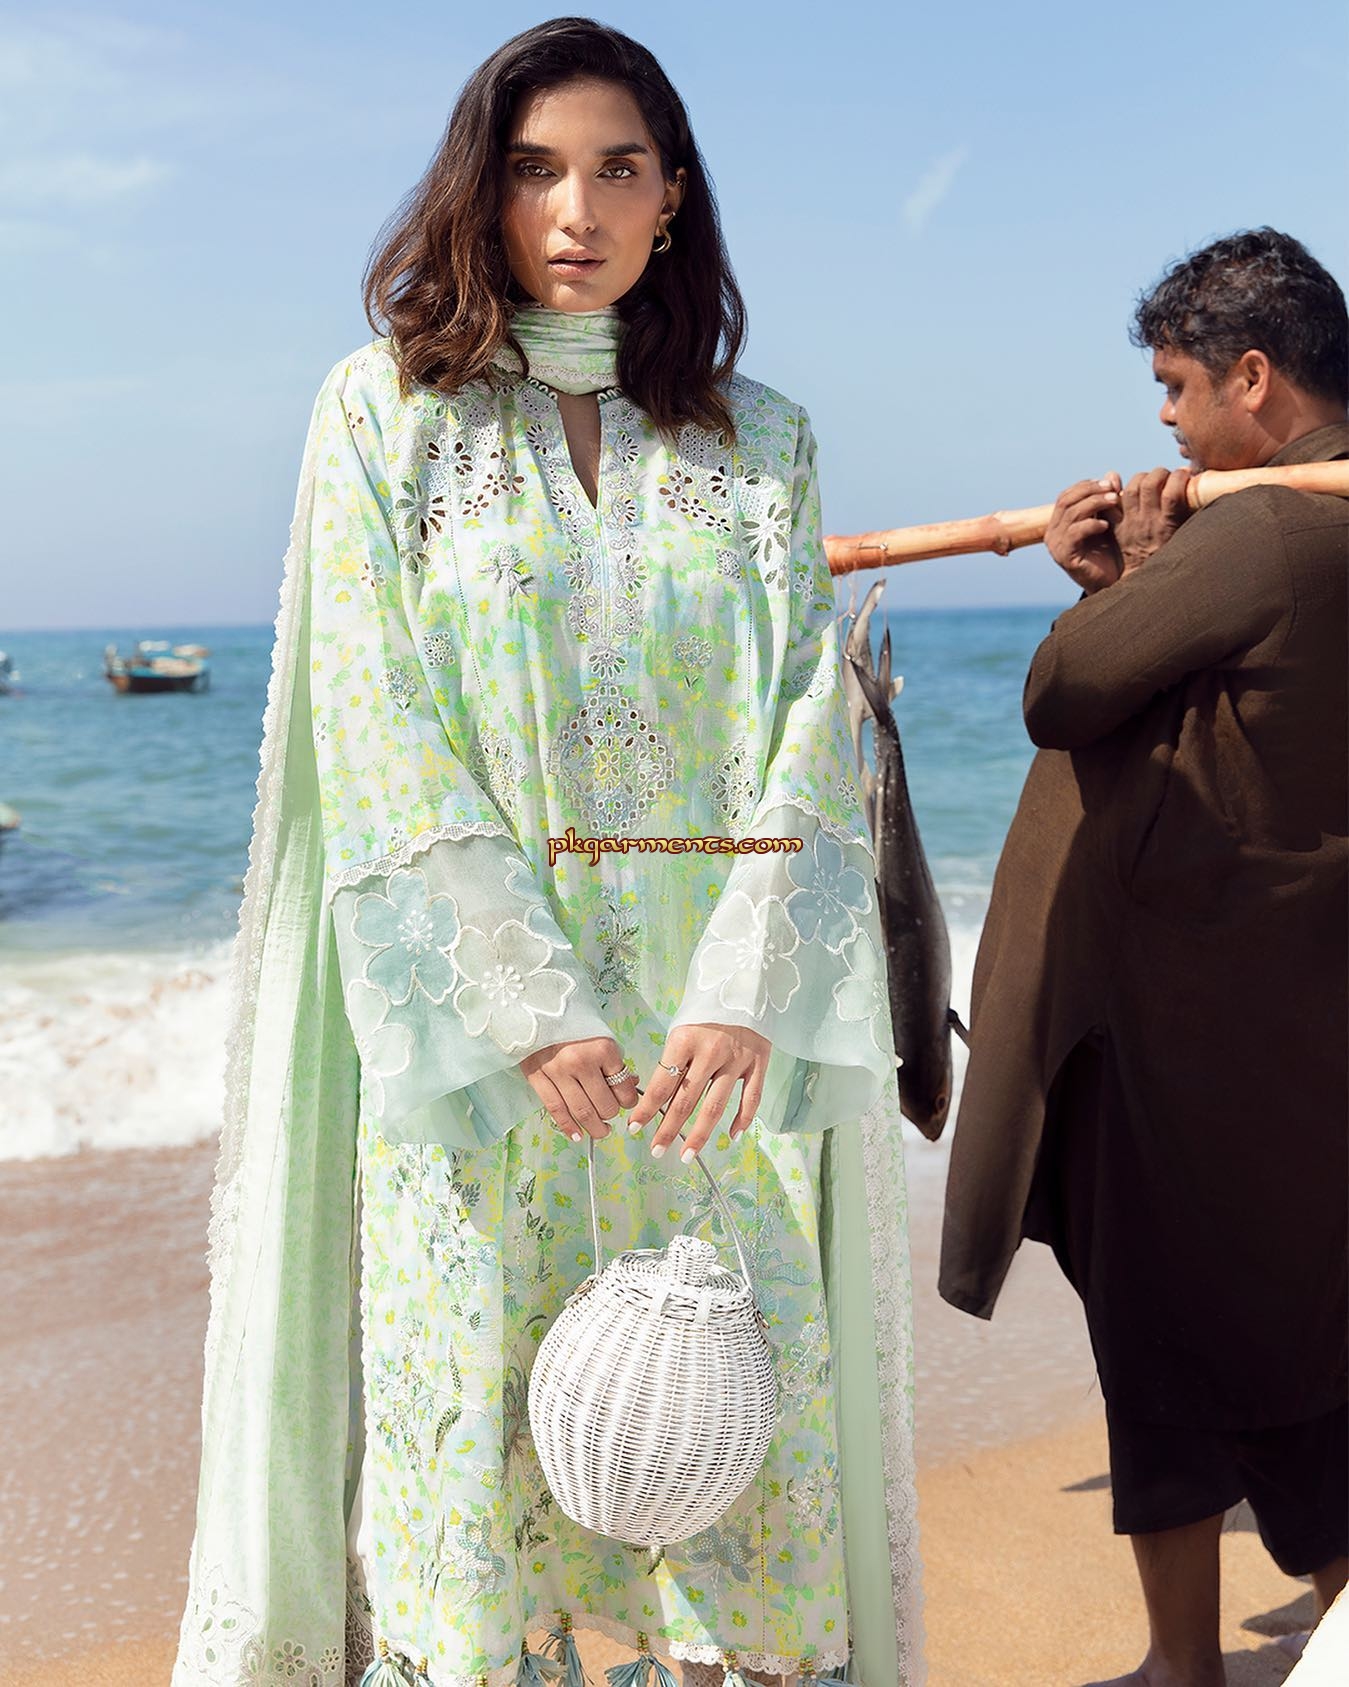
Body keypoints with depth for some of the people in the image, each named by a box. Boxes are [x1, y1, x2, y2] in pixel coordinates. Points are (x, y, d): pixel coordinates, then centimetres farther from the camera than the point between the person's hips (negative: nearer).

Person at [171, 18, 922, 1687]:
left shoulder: (760, 439, 10)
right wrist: (535, 1008, -14)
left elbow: (809, 743, 2)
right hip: (467, 1001, -2)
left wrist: (747, 996, -13)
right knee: (477, 1423, 2)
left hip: (718, 1014, 2)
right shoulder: (384, 411, 4)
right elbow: (378, 745, -5)